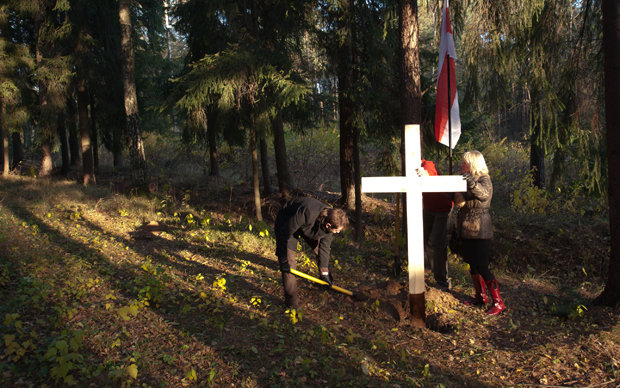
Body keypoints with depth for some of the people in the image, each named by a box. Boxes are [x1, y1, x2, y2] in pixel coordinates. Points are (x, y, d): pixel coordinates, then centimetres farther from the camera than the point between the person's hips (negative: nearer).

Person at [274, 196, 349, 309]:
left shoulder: (331, 220, -23)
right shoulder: (306, 214, -45)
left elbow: (324, 247, -10)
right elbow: (285, 234, -33)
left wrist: (324, 272, -5)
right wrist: (284, 260, -24)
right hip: (286, 224, -6)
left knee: (322, 253, 8)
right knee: (289, 263, -14)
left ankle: (326, 282, 35)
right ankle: (292, 302, -5)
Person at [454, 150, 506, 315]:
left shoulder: (484, 180, -11)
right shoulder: (466, 180, 13)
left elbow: (484, 194, -35)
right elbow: (459, 201, 19)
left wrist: (473, 184, -53)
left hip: (479, 231, -8)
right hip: (467, 230, 8)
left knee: (482, 267, -9)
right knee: (473, 265, 14)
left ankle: (498, 302, 0)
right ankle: (480, 297, 27)